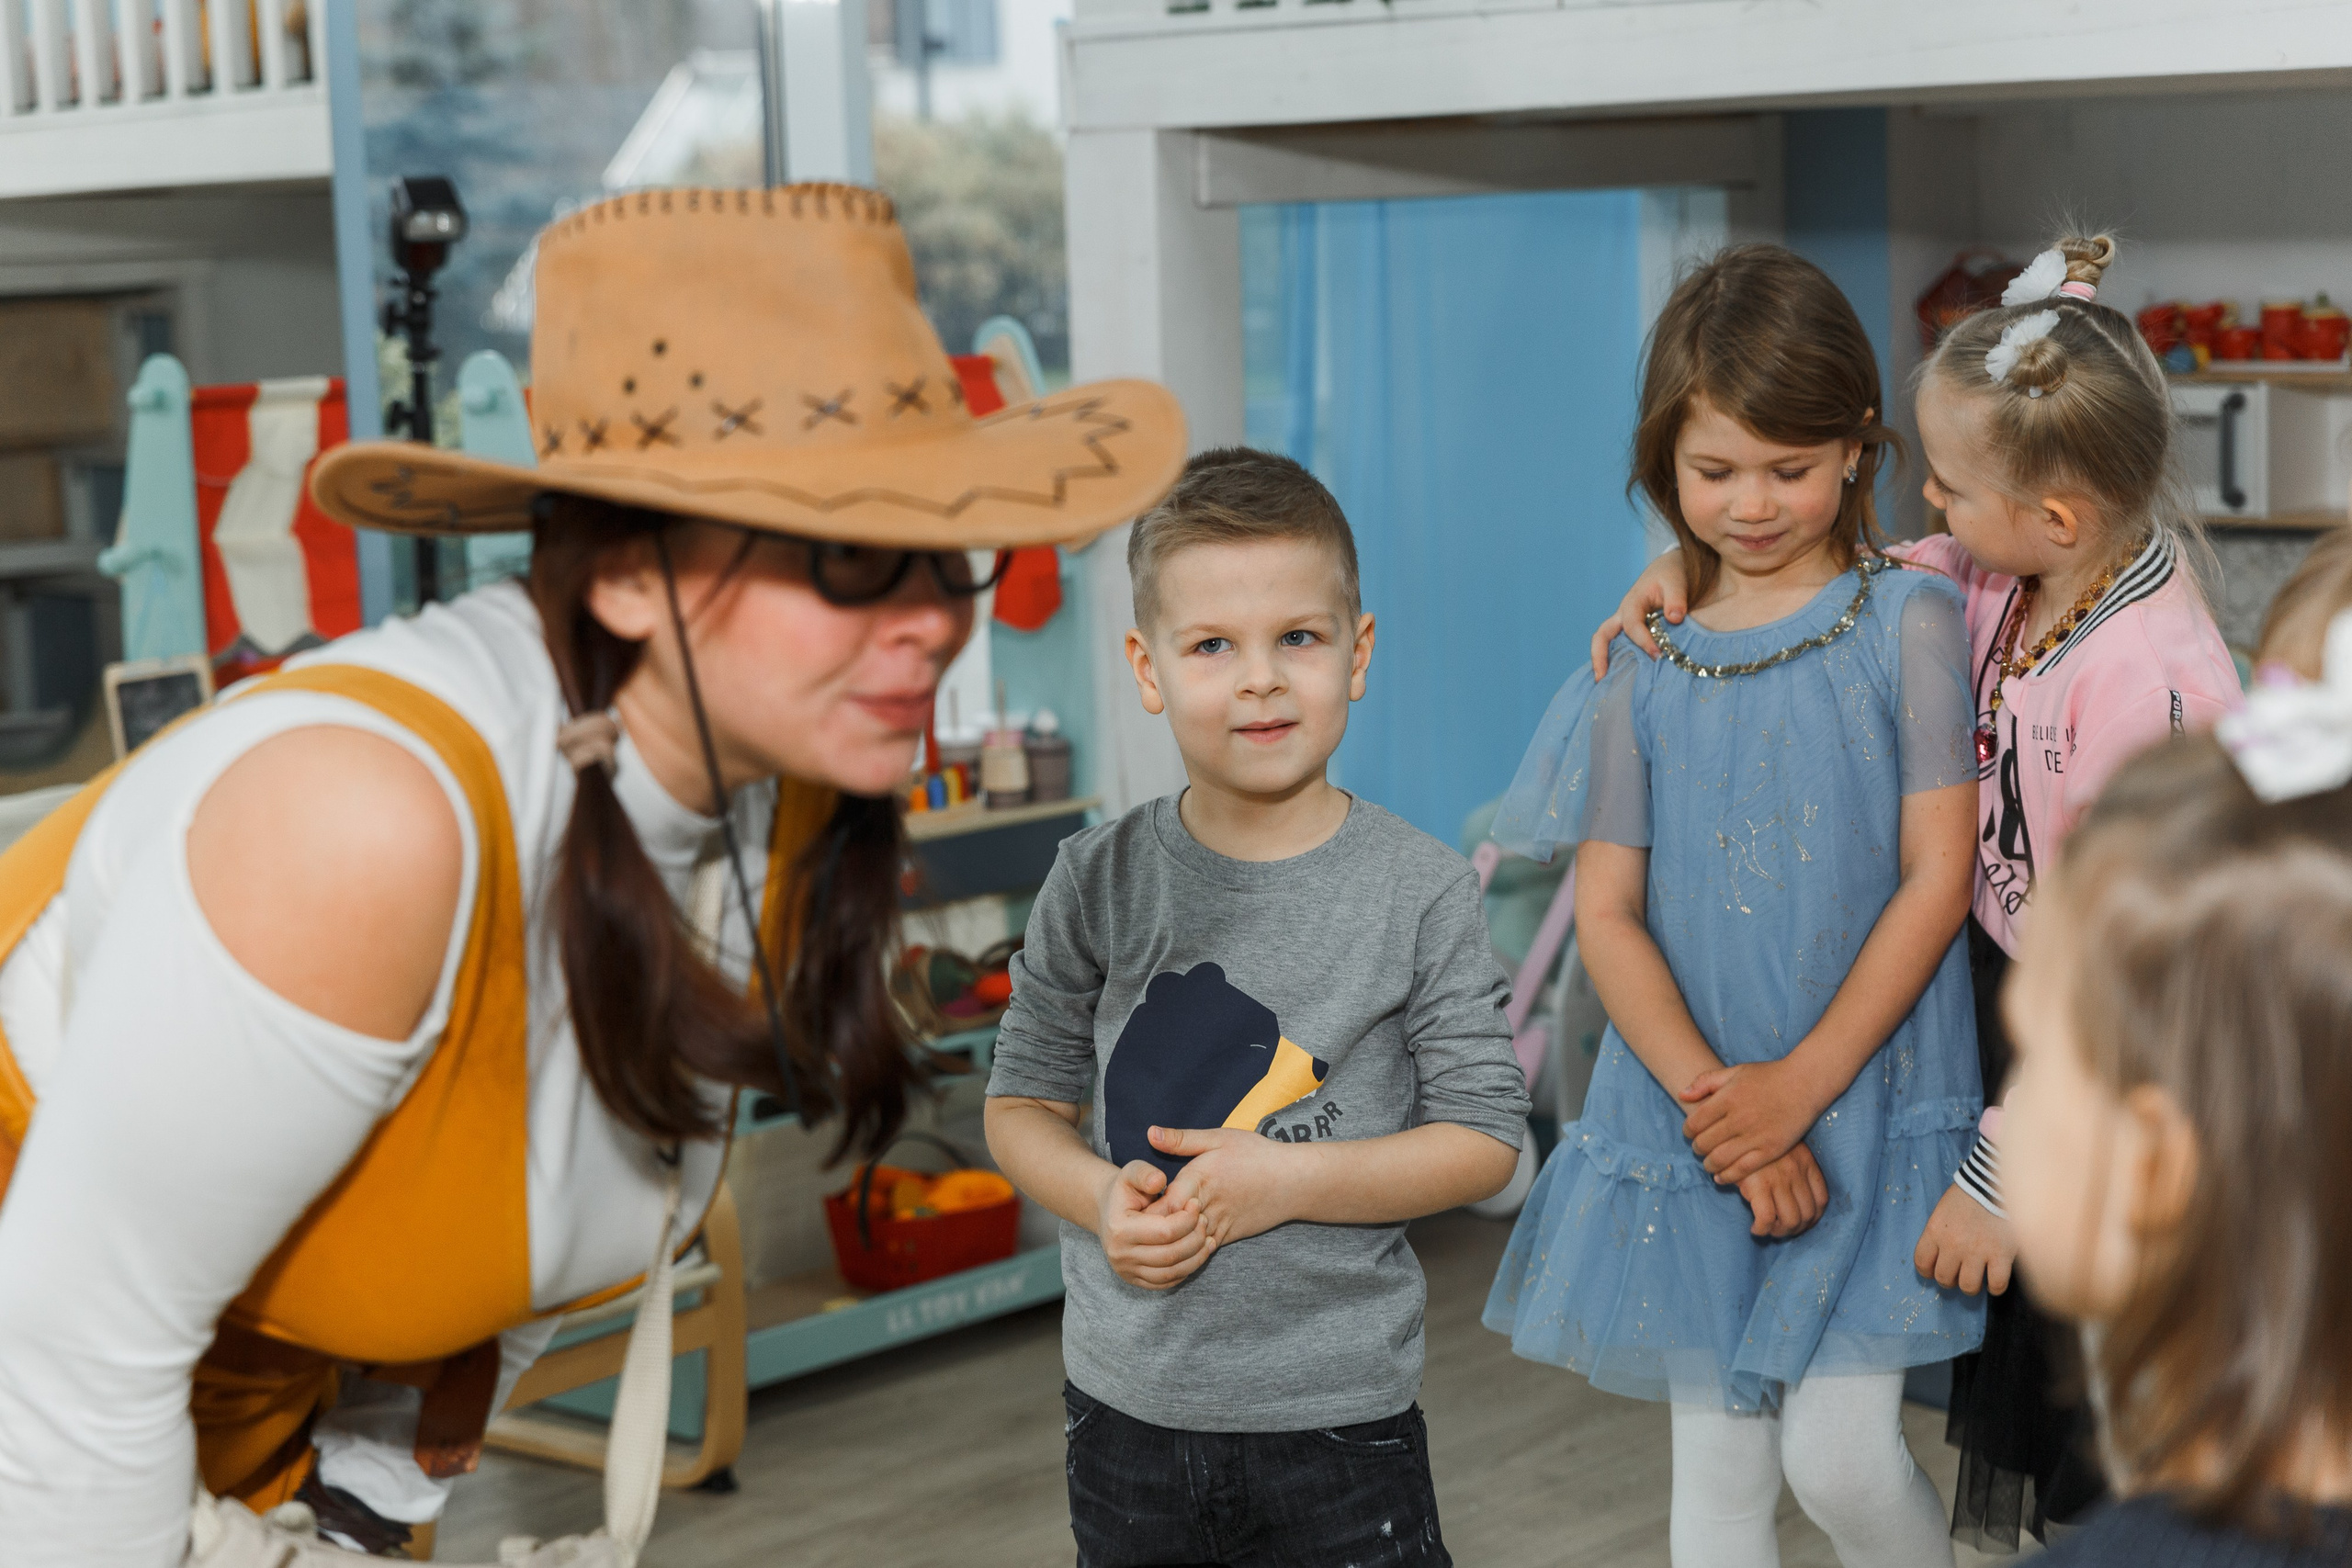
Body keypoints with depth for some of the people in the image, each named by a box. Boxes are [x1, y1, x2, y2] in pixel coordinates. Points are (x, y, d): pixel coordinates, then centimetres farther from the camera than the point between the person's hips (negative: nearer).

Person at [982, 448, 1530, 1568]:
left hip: (1337, 1420, -2)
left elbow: (1485, 1137, -6)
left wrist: (1282, 1181, -18)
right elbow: (1022, 1103, 6)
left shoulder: (1421, 892, -8)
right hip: (1125, 1408, 2)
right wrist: (1102, 1200, -14)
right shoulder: (1098, 882, -2)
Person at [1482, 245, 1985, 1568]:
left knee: (1841, 1453, -10)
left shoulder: (1909, 624, -3)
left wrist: (1799, 1085, -13)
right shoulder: (1644, 666, 5)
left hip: (1872, 1102, -3)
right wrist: (1712, 1099, -12)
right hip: (1692, 1116, 3)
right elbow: (1607, 911, 1)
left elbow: (1938, 878, -7)